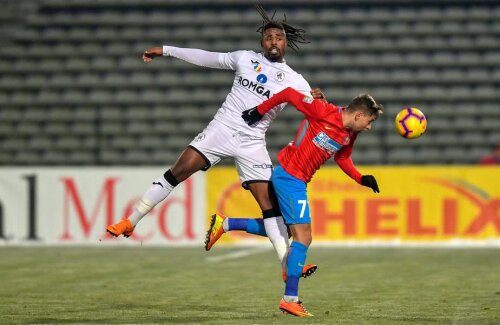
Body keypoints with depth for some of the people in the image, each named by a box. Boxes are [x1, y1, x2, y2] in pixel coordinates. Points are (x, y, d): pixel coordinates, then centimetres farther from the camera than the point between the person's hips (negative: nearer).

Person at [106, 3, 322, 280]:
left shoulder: (294, 80, 3)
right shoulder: (245, 59, 7)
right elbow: (207, 58, 16)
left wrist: (317, 101, -25)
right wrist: (166, 50, 16)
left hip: (252, 145, -1)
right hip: (221, 130, 1)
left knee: (270, 203, -10)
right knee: (176, 174, -8)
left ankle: (289, 265, -10)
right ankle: (130, 222, 1)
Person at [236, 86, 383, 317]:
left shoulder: (350, 134, 5)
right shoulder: (324, 112, -20)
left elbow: (342, 158, 22)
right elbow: (289, 94, -13)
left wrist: (362, 179, 7)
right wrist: (259, 111, -5)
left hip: (296, 180, 9)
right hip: (289, 176, -9)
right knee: (303, 236, -11)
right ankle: (290, 298, -10)